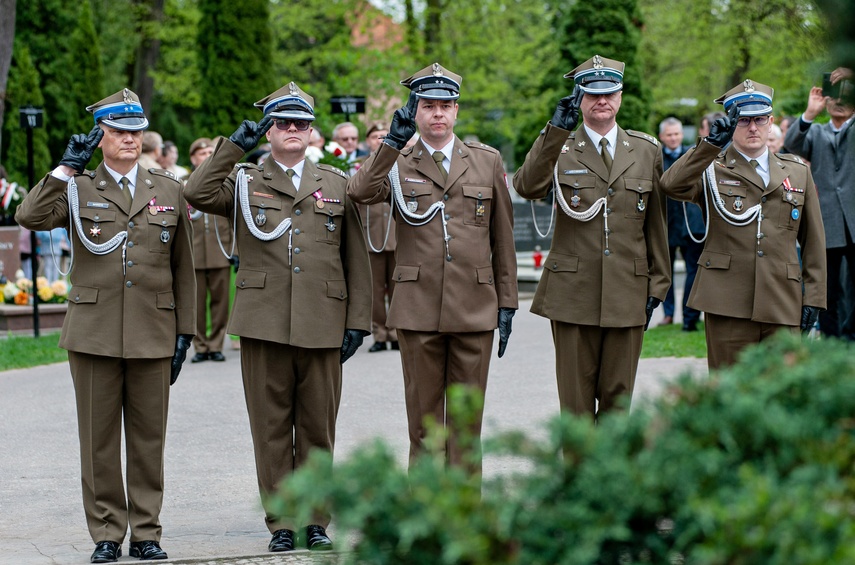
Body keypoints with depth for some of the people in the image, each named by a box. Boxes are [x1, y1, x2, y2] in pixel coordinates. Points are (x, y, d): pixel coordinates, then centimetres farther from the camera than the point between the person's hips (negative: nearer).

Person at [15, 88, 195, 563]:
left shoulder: (170, 190, 11)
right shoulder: (78, 189, 6)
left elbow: (184, 268, 11)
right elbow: (30, 216, -14)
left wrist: (184, 332, 6)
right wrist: (68, 167, -11)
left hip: (153, 335, 1)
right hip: (94, 334, -1)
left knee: (149, 437, 5)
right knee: (99, 438, 3)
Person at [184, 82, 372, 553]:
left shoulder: (337, 184, 14)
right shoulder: (245, 182, 11)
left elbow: (356, 259, 11)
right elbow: (197, 194, -10)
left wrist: (358, 320, 4)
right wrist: (233, 147, -8)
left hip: (322, 326, 1)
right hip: (263, 323, -1)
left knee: (318, 426, 4)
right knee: (271, 426, 2)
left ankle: (315, 520, 14)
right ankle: (280, 522, 10)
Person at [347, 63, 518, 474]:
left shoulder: (488, 161, 10)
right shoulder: (398, 165, 7)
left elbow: (503, 239, 11)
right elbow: (360, 192, -16)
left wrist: (507, 303, 7)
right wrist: (394, 141, -22)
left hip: (474, 310, 1)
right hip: (418, 310, -1)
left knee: (467, 418, 4)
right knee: (423, 417, 5)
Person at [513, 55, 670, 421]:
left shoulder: (647, 150, 11)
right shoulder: (560, 149, 4)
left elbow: (656, 223, 13)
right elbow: (527, 187, -18)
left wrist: (658, 285, 9)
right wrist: (556, 130, -22)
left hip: (627, 295, 2)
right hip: (573, 293, -2)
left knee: (617, 399, 6)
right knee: (575, 402, 1)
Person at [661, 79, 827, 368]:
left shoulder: (797, 172, 14)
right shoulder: (712, 171, 6)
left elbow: (813, 241, 15)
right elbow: (671, 185, -17)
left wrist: (813, 297, 9)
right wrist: (711, 144, -25)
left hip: (783, 304, 2)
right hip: (727, 301, -2)